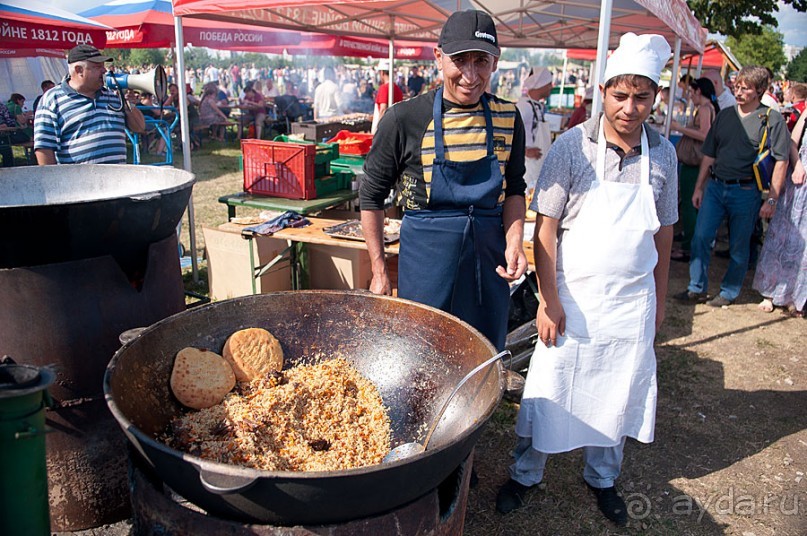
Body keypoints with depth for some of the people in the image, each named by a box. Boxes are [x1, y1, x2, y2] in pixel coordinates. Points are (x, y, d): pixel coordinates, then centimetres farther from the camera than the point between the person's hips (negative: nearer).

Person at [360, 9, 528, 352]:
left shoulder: (508, 118, 1)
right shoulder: (404, 119, -10)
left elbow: (514, 189, 11)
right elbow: (372, 195, -2)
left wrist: (514, 241, -7)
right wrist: (379, 271, -2)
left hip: (489, 259, 4)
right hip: (426, 260, -3)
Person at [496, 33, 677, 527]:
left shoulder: (663, 153, 1)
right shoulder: (573, 146, -11)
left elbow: (664, 231, 10)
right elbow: (546, 227, -10)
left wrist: (659, 298, 12)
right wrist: (548, 300, -13)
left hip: (633, 302, 4)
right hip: (572, 298, -3)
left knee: (617, 395, 16)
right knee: (550, 392, 7)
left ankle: (603, 478, 39)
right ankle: (525, 474, 29)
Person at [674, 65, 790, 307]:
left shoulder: (772, 119, -3)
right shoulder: (724, 115, 9)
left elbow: (781, 161, -5)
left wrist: (772, 199, -10)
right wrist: (699, 188, 9)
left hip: (746, 190, -4)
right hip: (715, 187, 4)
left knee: (739, 247, 6)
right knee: (701, 237, -1)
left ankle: (729, 292, 21)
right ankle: (697, 289, 10)